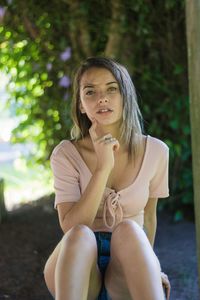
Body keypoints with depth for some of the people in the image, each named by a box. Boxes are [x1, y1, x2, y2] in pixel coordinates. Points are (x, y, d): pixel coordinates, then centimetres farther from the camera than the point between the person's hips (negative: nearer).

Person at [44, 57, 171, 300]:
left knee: (128, 228, -31)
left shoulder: (156, 151, -1)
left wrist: (148, 267, 9)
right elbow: (71, 228, -17)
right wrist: (103, 167, -23)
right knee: (80, 234, -34)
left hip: (127, 272, 1)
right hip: (80, 269, -1)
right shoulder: (66, 154, -6)